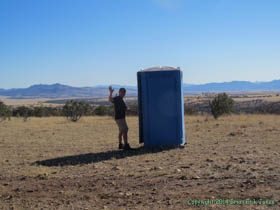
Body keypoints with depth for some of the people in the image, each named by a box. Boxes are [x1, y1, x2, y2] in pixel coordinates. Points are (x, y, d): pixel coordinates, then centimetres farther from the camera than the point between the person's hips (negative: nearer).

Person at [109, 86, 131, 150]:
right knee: (125, 131, -12)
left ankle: (120, 145, 24)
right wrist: (111, 92, -50)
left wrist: (125, 108, 2)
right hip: (119, 118, -10)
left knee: (121, 131, 16)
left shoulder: (121, 99, 16)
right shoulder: (116, 98, -12)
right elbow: (110, 99, -35)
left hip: (122, 117, 10)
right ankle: (126, 145, -11)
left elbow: (124, 108, 25)